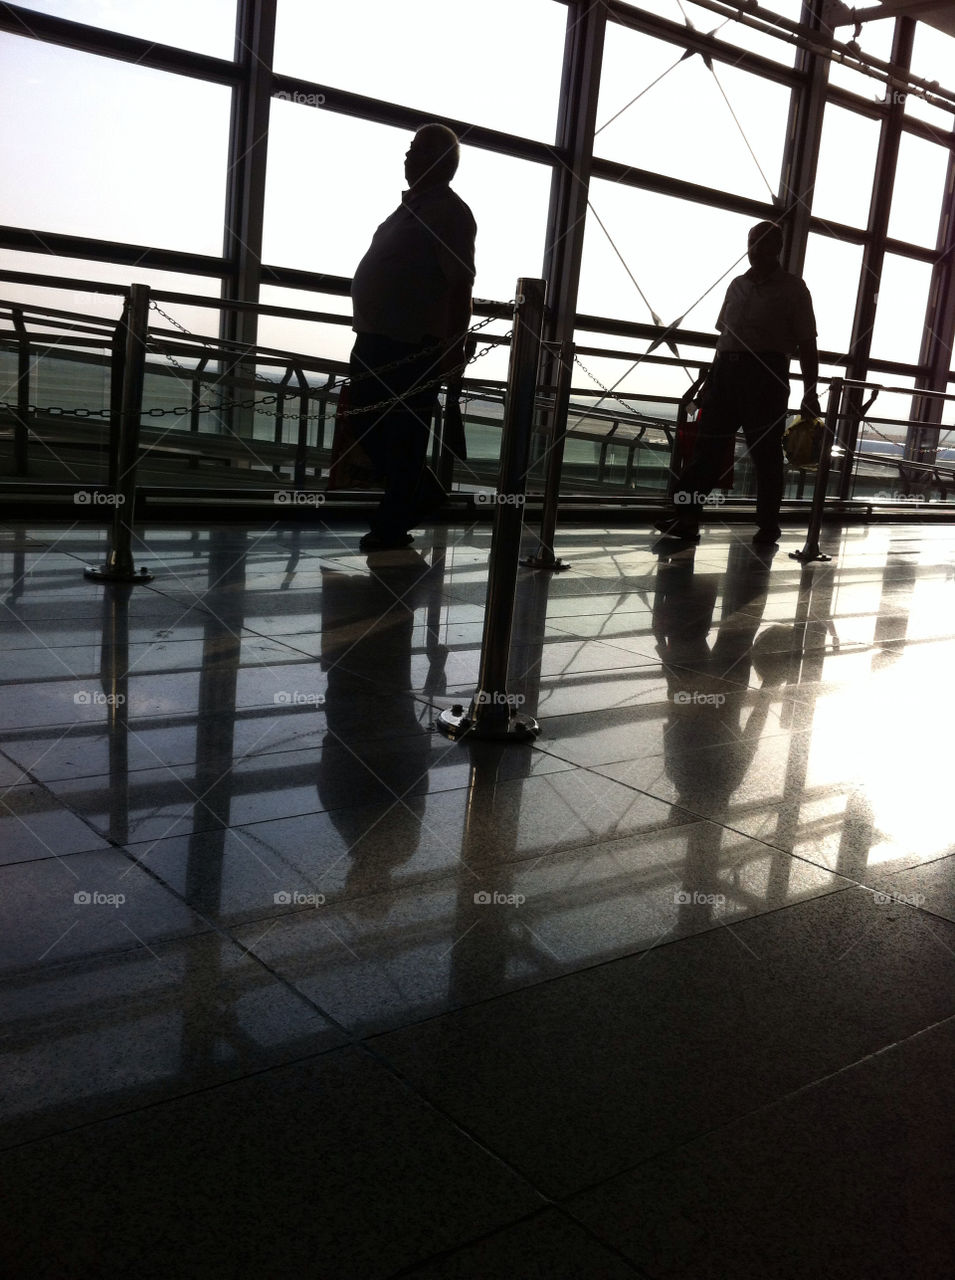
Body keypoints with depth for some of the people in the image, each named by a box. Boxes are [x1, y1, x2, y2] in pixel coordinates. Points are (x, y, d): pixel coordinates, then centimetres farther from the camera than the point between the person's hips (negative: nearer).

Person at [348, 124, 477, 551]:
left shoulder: (449, 212, -11)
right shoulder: (412, 205, 19)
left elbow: (461, 283, -18)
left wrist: (455, 347, -24)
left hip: (414, 345, -10)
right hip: (377, 337, 10)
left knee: (403, 435, -1)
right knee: (364, 420, 14)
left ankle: (392, 526, 9)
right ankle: (423, 491, 27)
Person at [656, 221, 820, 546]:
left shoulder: (792, 288, 3)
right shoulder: (737, 285, 17)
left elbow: (807, 345, 1)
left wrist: (810, 394, -5)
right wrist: (711, 380, 18)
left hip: (767, 376, -4)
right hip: (726, 371, 4)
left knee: (765, 453, 0)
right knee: (708, 446, -2)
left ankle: (768, 526, 10)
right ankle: (684, 516, -4)